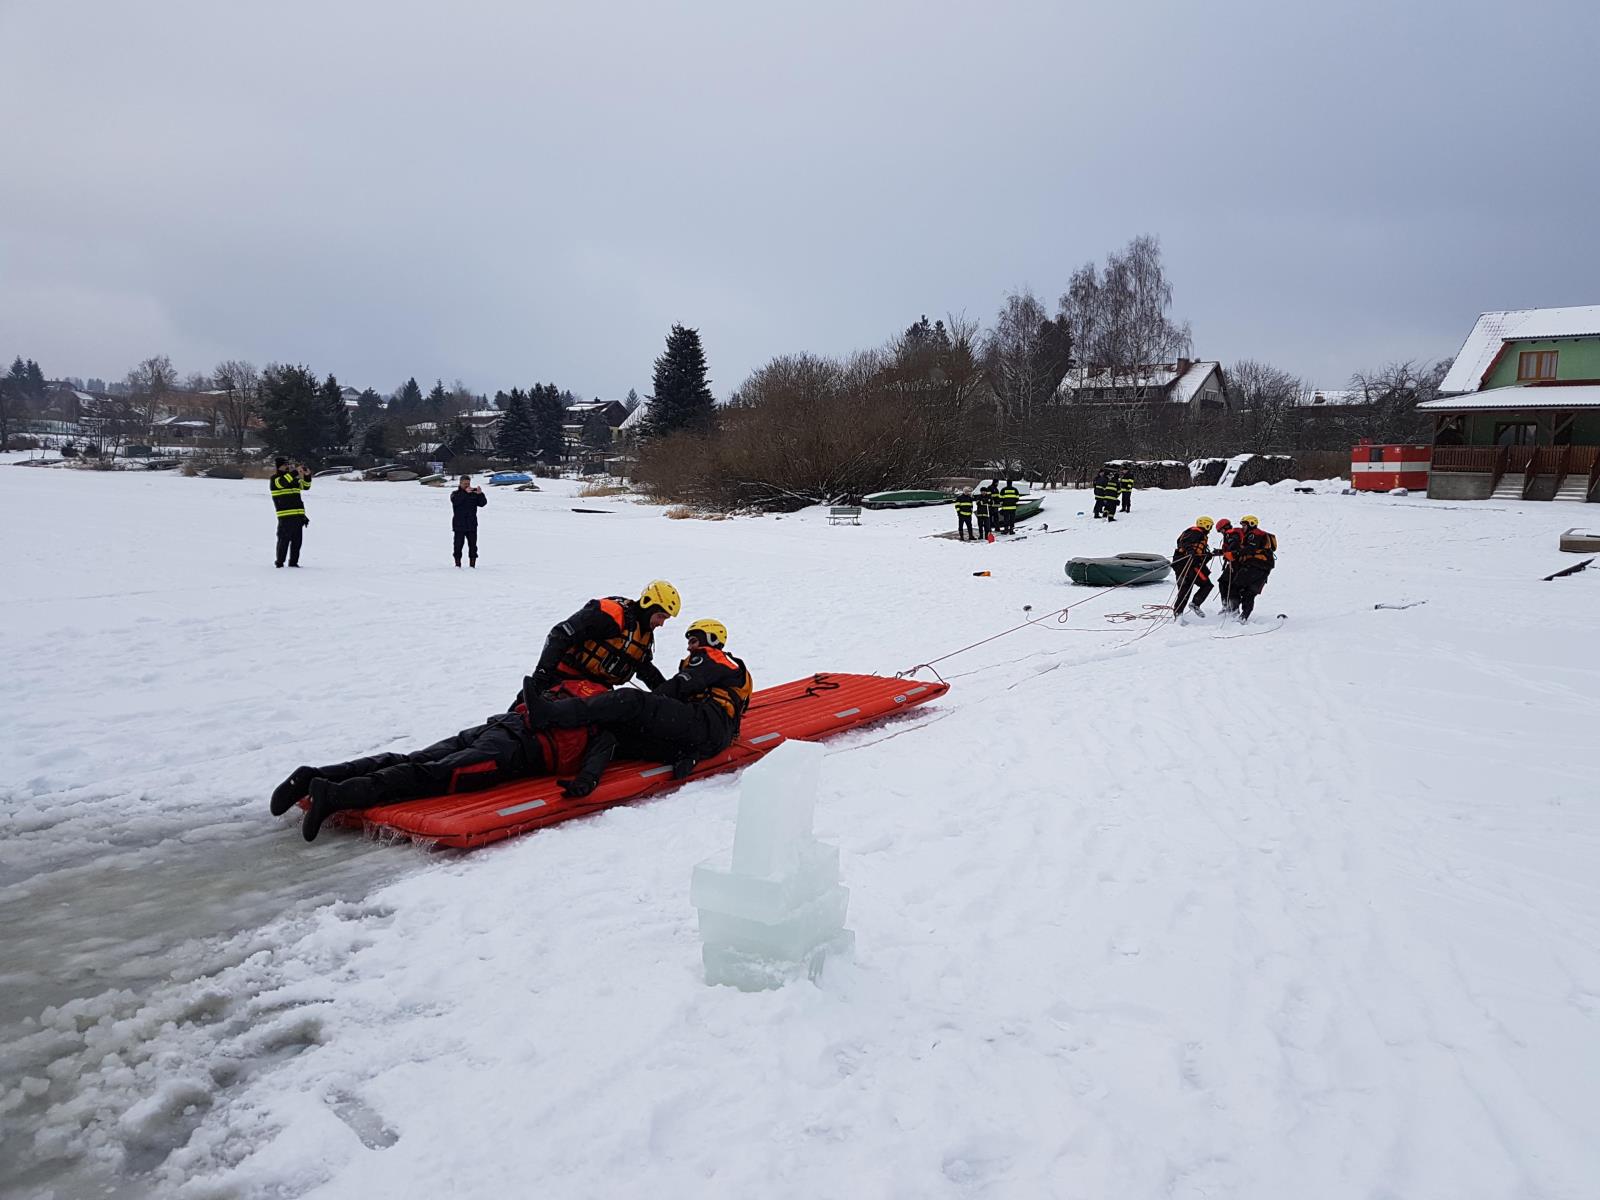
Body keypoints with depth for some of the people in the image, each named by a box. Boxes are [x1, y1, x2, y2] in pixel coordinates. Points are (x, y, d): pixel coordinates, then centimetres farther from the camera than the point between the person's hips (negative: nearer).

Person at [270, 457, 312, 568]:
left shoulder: (294, 478, 18)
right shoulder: (275, 478, -1)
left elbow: (306, 486, 19)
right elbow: (282, 482, -22)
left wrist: (307, 475, 0)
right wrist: (295, 472, -25)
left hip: (298, 514, 6)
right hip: (285, 516, -6)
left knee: (297, 541, 7)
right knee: (284, 540, -6)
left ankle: (293, 562, 15)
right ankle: (279, 562, 2)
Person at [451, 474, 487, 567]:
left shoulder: (474, 493, 9)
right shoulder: (455, 493, 3)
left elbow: (483, 503, -1)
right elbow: (455, 500, -20)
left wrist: (480, 494, -19)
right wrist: (465, 492, -29)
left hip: (472, 525, 2)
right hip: (459, 525, -2)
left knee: (473, 545, 2)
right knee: (458, 545, -1)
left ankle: (472, 564, 7)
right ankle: (457, 564, 6)